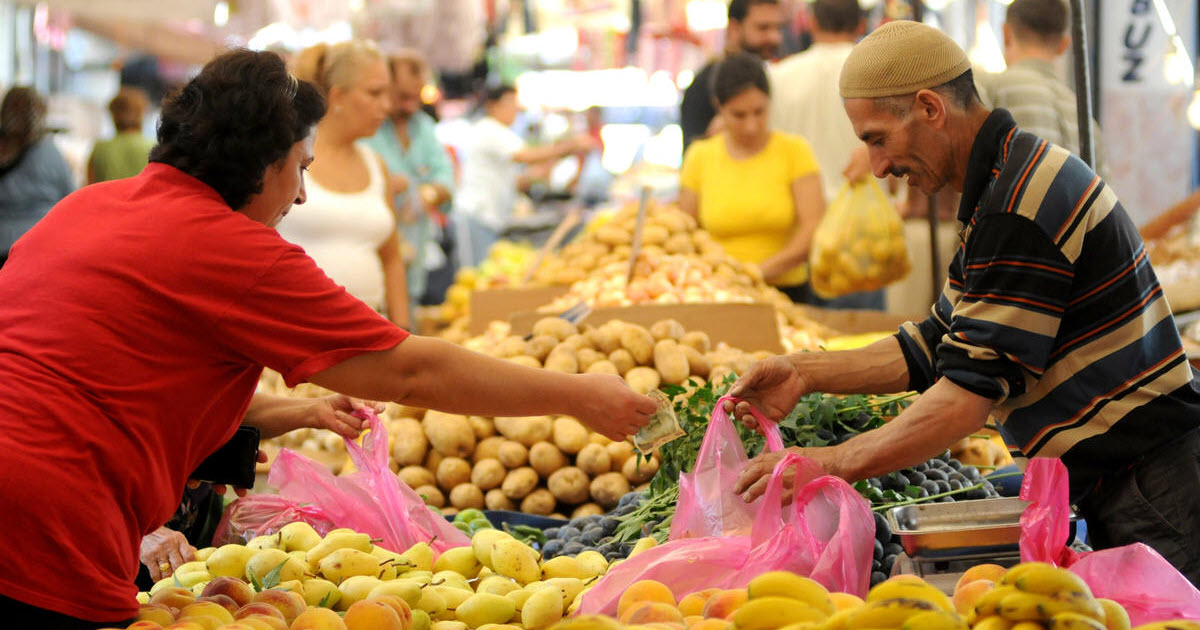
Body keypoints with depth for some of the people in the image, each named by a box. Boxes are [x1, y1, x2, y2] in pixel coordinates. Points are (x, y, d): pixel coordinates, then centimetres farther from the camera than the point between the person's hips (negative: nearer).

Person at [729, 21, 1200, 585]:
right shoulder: (1014, 179, 16)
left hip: (1153, 495, -10)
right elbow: (937, 349, 19)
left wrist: (832, 464, -20)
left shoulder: (1020, 211, -19)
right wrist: (806, 374, 10)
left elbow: (972, 390, -23)